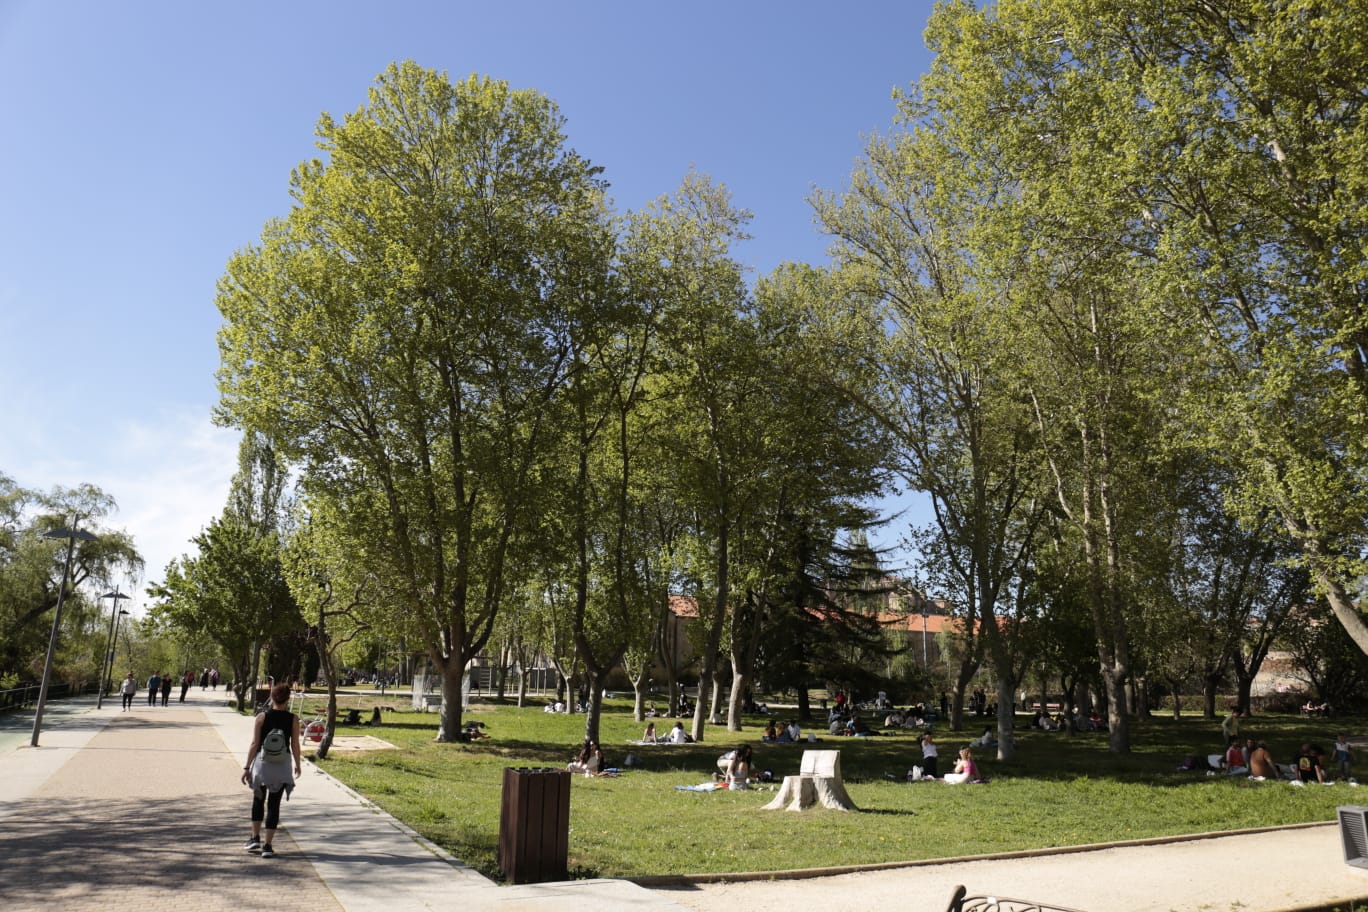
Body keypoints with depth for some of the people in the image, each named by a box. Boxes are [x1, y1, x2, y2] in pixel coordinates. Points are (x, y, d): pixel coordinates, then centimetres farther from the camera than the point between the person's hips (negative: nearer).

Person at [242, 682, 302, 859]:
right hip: (282, 766, 0)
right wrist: (298, 765, 12)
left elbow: (254, 744, -6)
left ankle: (255, 838, 21)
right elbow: (295, 745, -1)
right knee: (274, 805, 5)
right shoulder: (293, 719, -5)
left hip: (261, 764, 0)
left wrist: (247, 767, 1)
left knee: (258, 801, 21)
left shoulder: (262, 717, -5)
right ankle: (267, 846, 6)